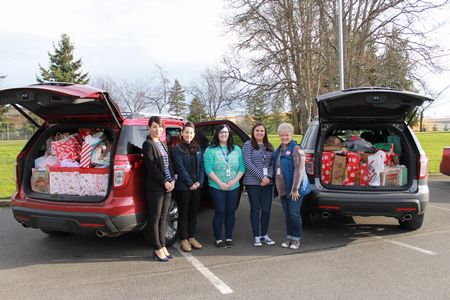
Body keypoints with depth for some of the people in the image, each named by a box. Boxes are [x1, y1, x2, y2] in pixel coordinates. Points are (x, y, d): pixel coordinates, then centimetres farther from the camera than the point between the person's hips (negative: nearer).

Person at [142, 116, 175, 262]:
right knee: (155, 218, 1)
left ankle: (162, 246, 20)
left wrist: (172, 180, 0)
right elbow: (151, 166, -14)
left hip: (168, 186, 8)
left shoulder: (163, 144, 16)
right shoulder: (148, 144, -7)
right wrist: (165, 182, -14)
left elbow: (169, 163, 14)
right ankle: (158, 249, 9)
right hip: (155, 187, -7)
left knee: (163, 217, 12)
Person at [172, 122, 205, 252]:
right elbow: (180, 168, -11)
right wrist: (190, 183, -14)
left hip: (197, 186, 5)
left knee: (193, 212, 12)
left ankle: (191, 237, 23)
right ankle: (183, 240, 12)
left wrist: (199, 182, -5)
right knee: (183, 213, 4)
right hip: (183, 186, -5)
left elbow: (201, 166, 8)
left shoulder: (197, 148, 12)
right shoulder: (178, 148, -5)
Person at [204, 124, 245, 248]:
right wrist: (220, 183, -16)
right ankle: (218, 239, 9)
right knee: (220, 212, -3)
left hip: (234, 187, 3)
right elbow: (208, 169, -9)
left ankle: (229, 238, 18)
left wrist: (235, 181, -10)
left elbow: (242, 167, 5)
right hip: (217, 187, -3)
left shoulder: (237, 149, 10)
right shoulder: (210, 150, -1)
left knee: (231, 212, 7)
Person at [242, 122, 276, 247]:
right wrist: (261, 177, -14)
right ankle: (256, 236, 12)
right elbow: (248, 163, -10)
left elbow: (272, 163, 8)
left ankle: (264, 235, 21)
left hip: (267, 183, 4)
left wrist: (269, 177, -9)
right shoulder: (248, 145, -1)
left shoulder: (270, 146, 13)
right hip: (253, 182, -4)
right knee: (255, 209, 2)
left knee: (266, 209, 6)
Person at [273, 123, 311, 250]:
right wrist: (277, 186, 14)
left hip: (294, 189, -7)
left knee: (294, 213, -3)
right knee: (287, 214, 13)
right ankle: (289, 237, 24)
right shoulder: (279, 150, 13)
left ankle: (296, 239, 12)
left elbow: (299, 170, -17)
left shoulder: (296, 149, -10)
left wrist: (295, 189, -20)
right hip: (283, 188, 7)